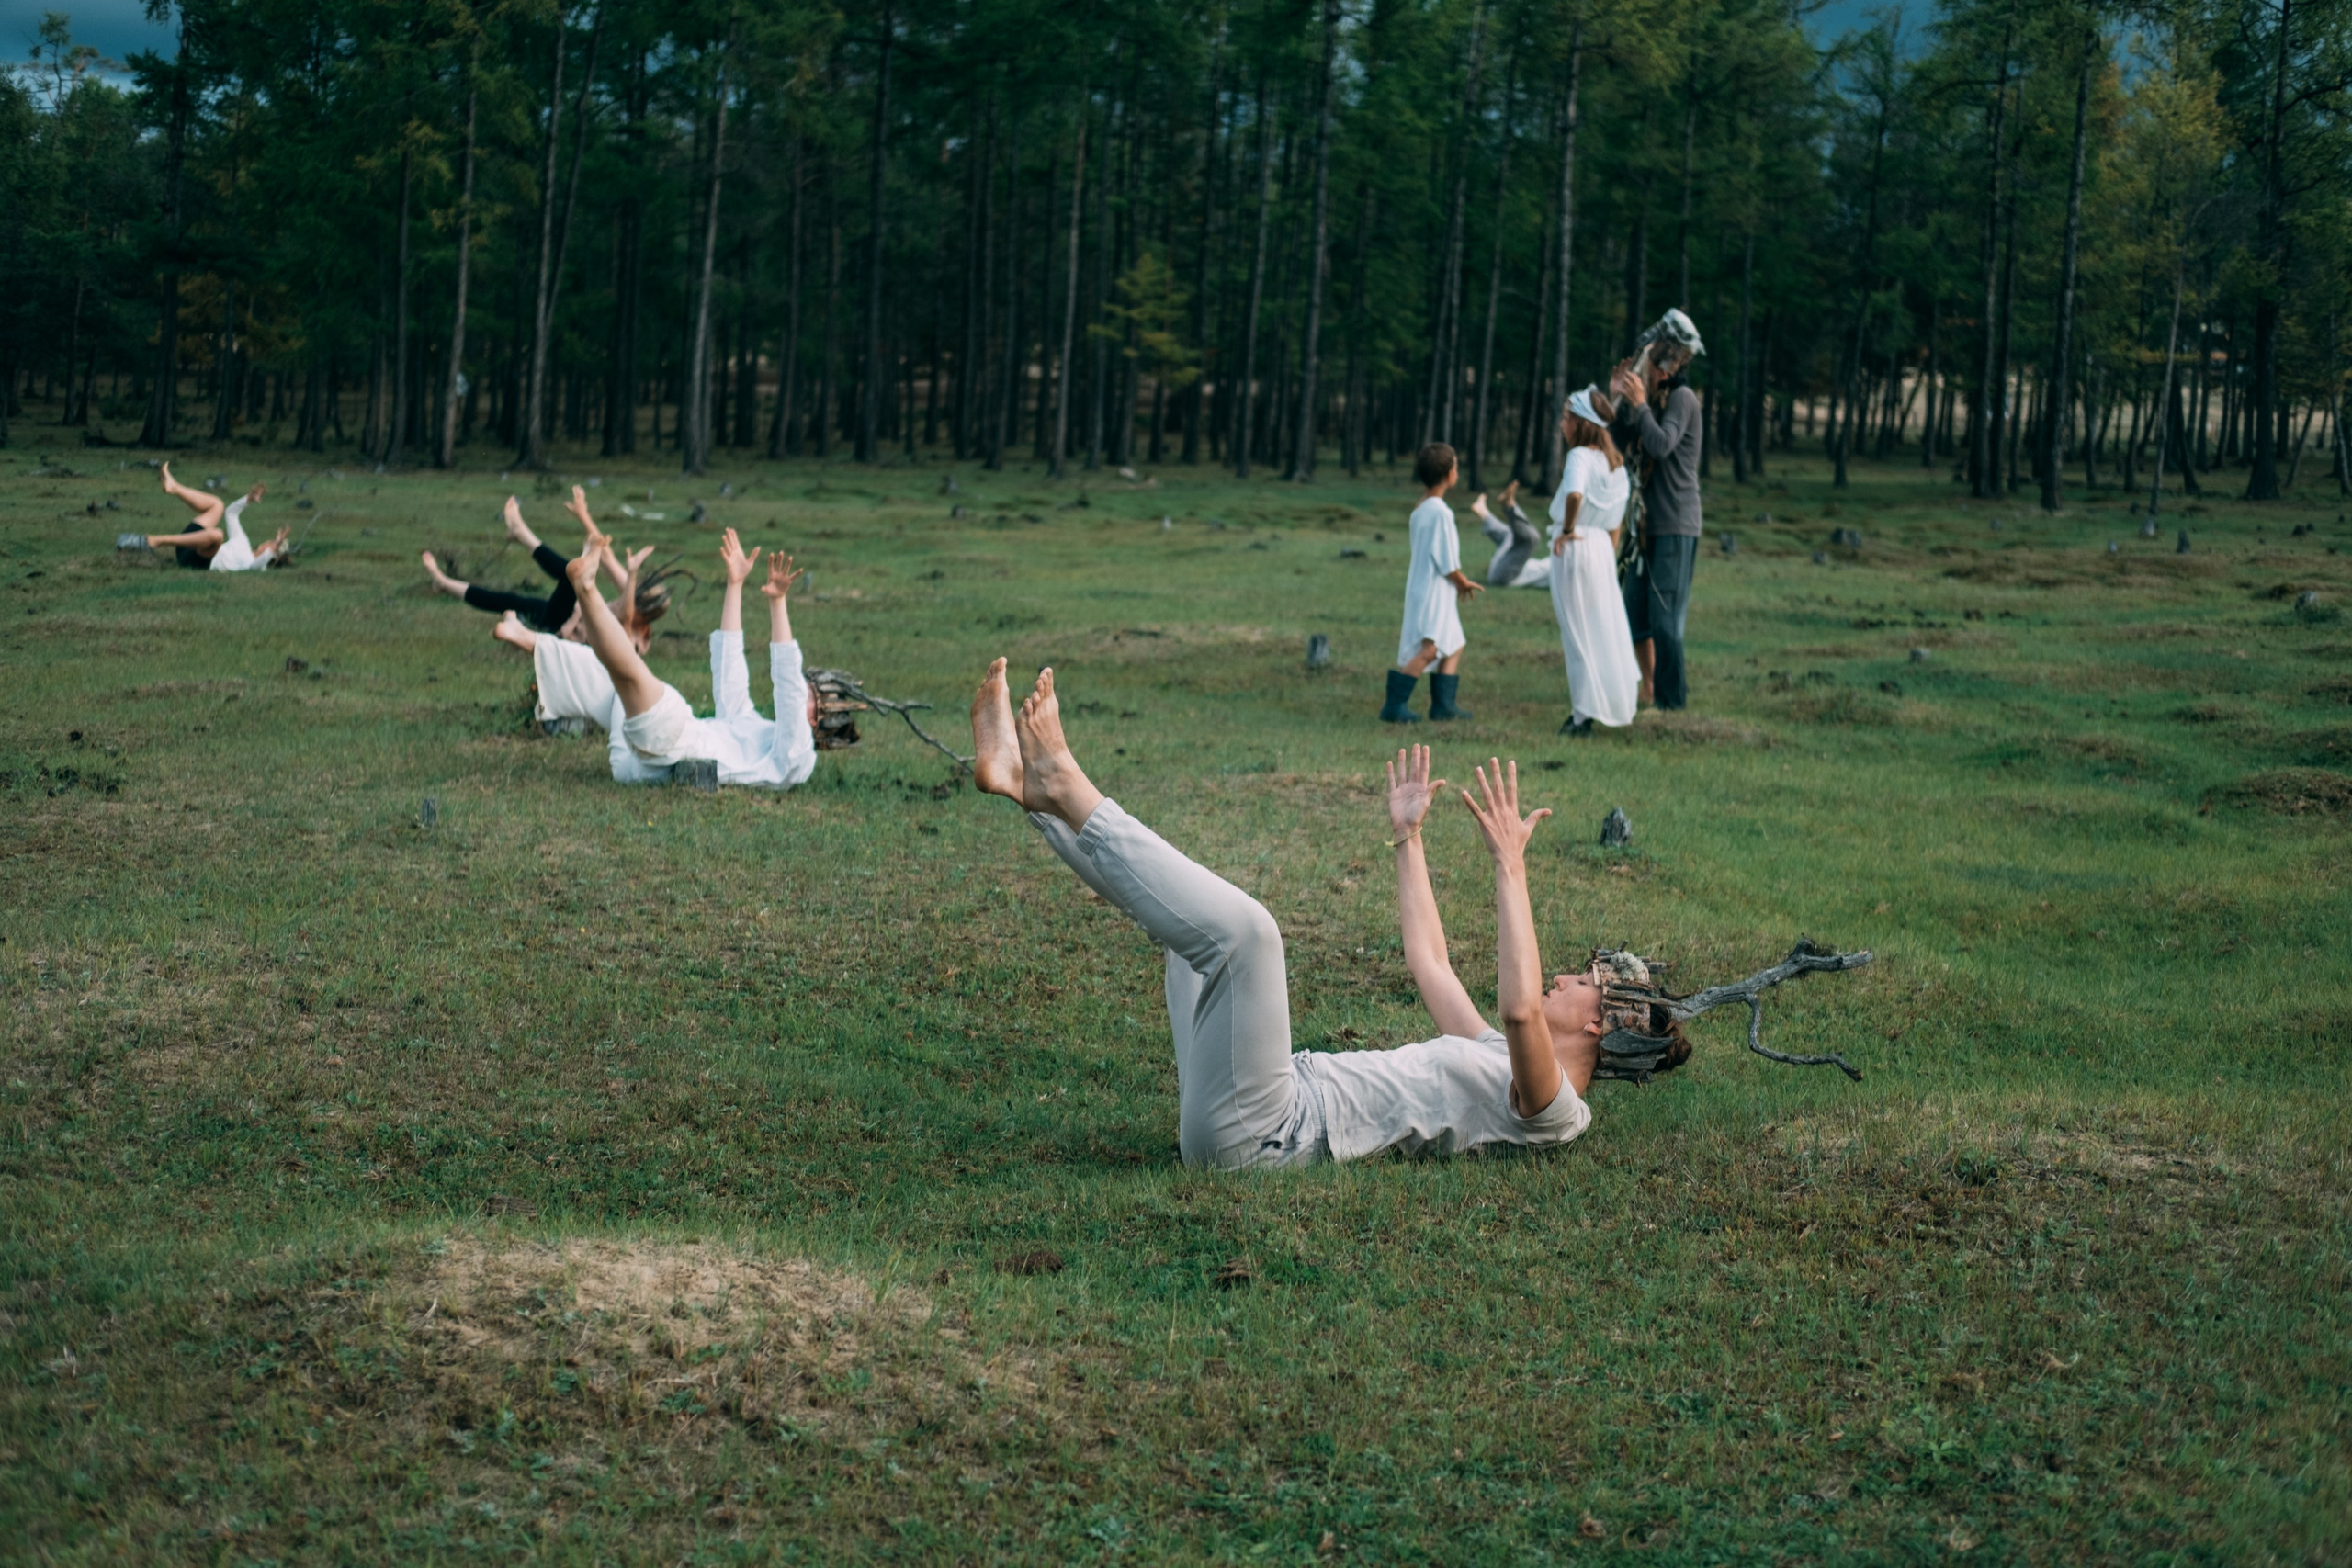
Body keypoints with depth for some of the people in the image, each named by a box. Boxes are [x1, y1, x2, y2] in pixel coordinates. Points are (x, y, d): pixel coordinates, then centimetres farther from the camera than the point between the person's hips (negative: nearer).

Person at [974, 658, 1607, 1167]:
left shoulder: (1551, 1109, -4)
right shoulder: (1497, 1061, 25)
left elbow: (1520, 1008, -27)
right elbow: (1428, 960, 36)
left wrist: (1511, 867, -27)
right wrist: (1408, 837, 36)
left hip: (1257, 1133, -10)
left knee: (1241, 925, -27)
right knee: (1200, 913, 18)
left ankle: (1065, 789, -15)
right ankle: (1020, 779, 8)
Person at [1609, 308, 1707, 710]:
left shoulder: (1682, 398, -12)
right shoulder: (1655, 398, 14)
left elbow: (1661, 446, -24)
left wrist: (1640, 403, -19)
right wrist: (1619, 399, 1)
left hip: (1675, 526, -9)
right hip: (1649, 524, 9)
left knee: (1665, 616, -8)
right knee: (1635, 612, 11)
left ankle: (1672, 699, -3)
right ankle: (1648, 690, 21)